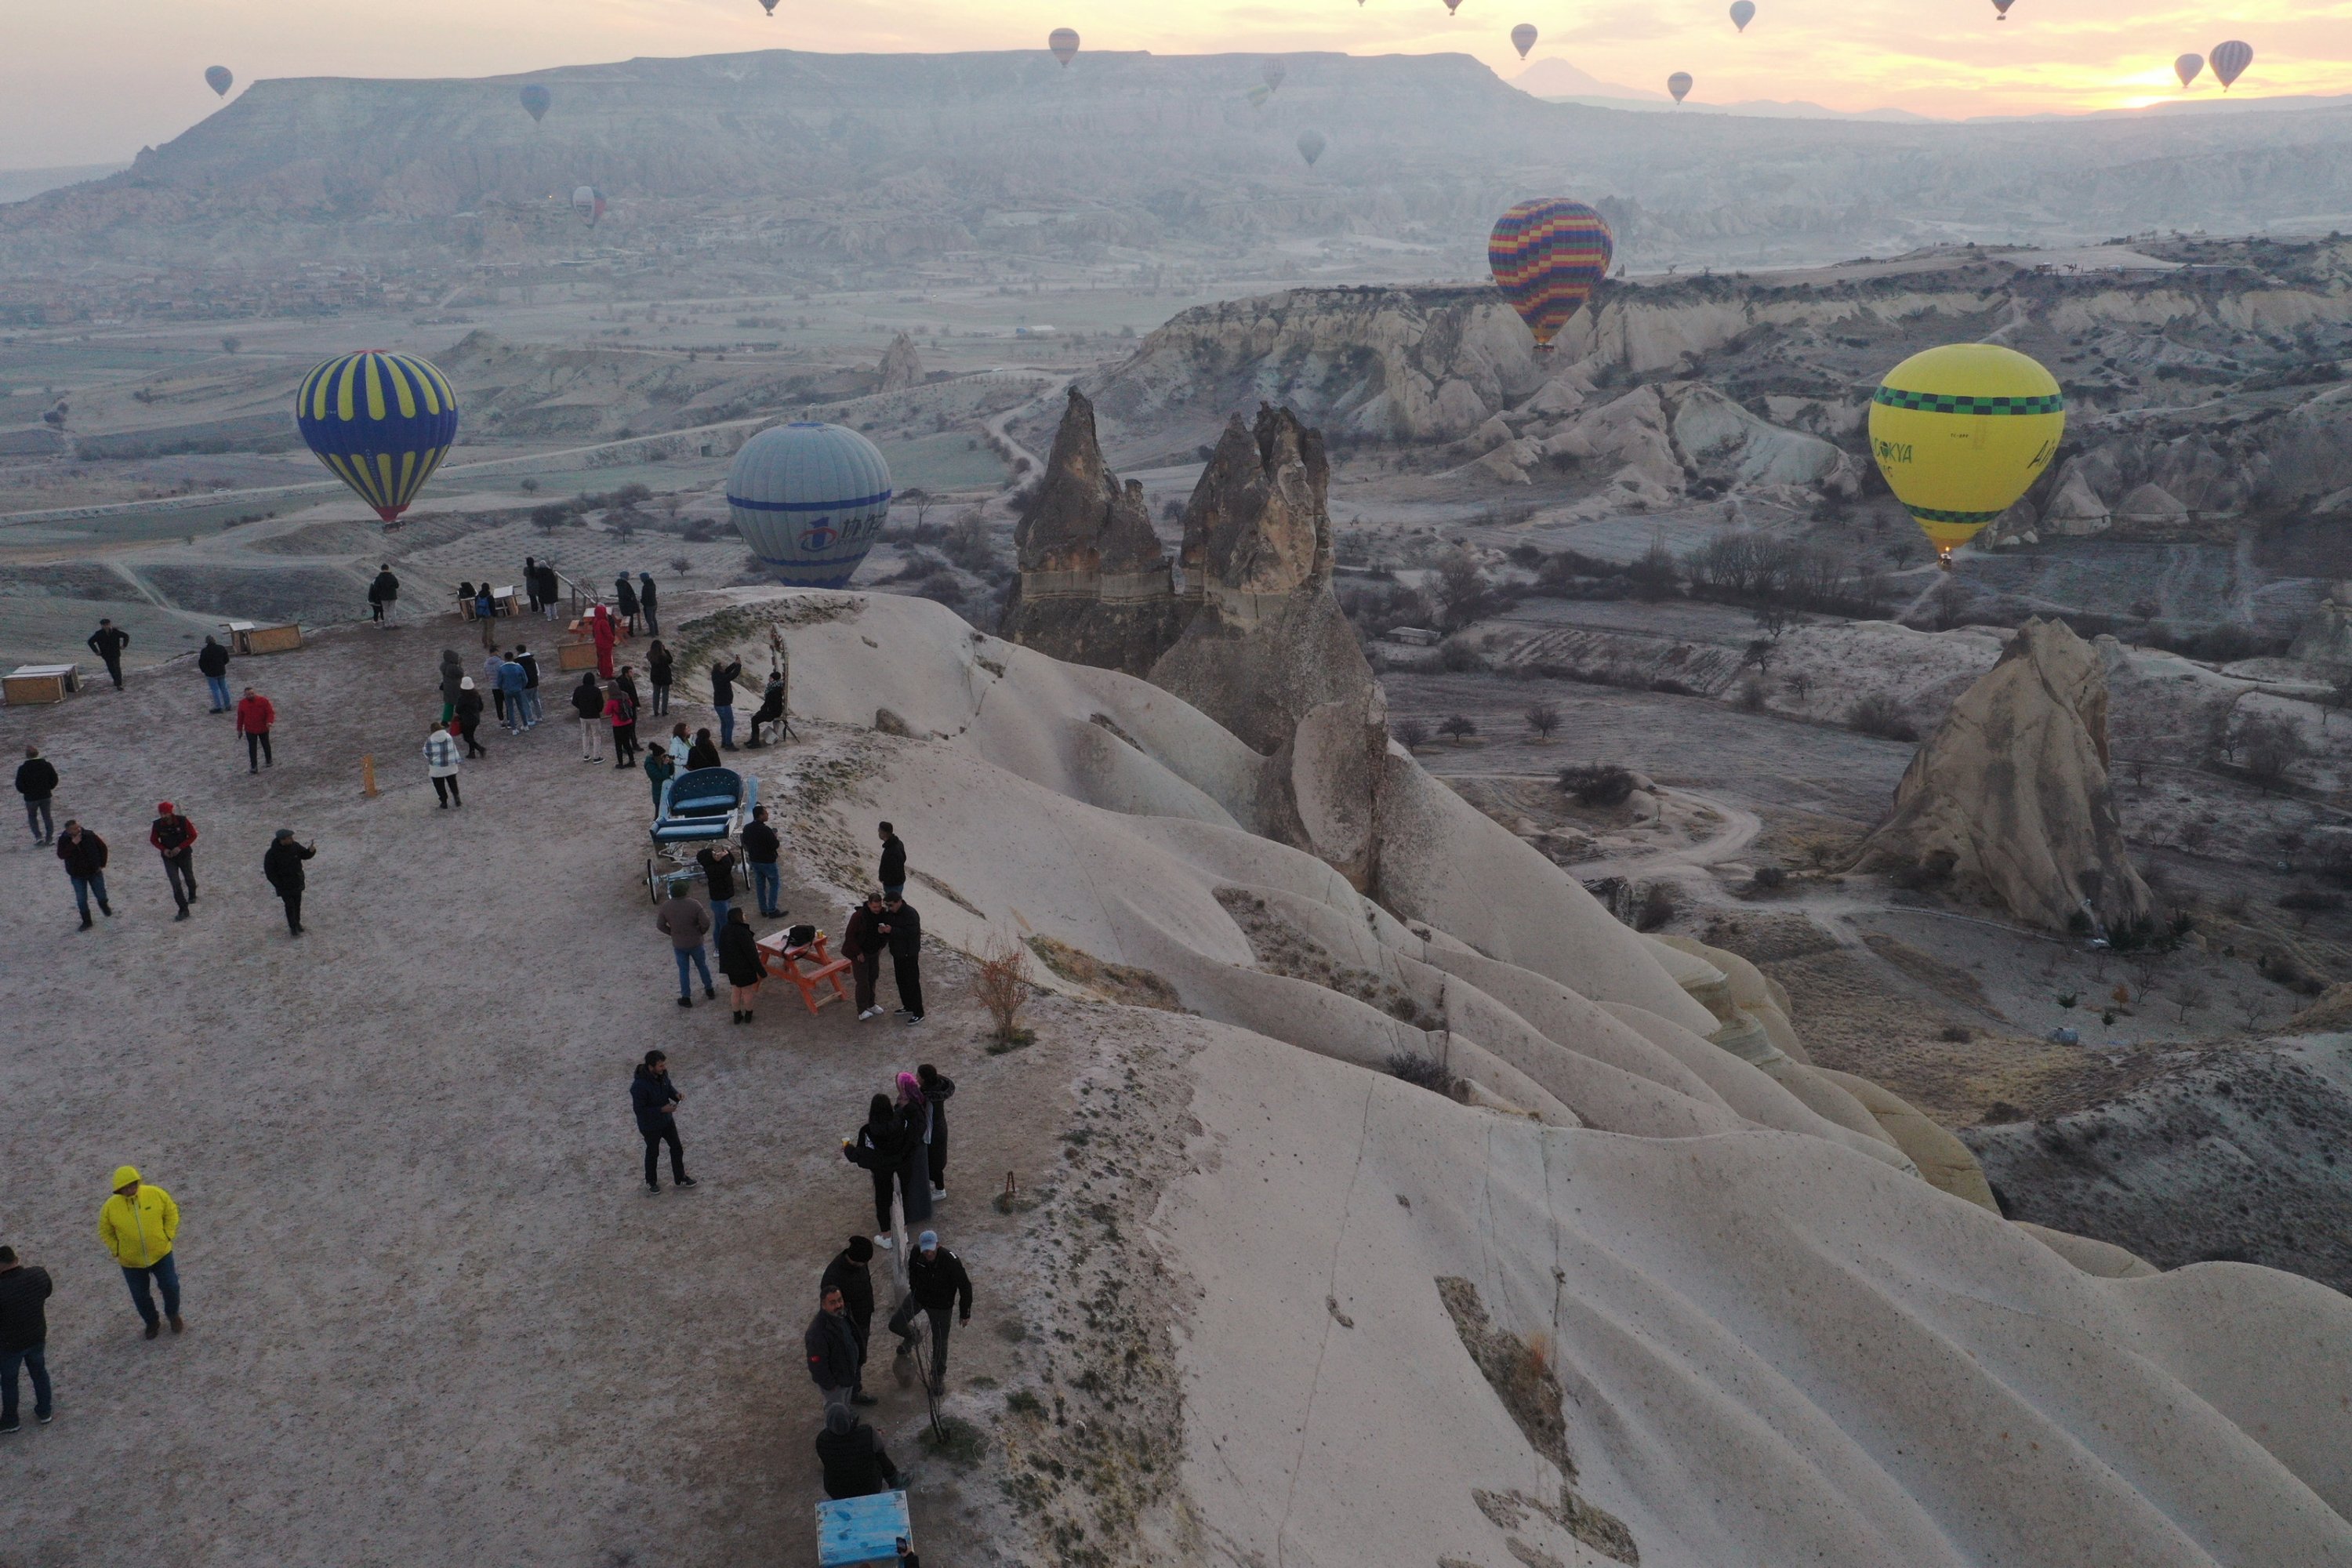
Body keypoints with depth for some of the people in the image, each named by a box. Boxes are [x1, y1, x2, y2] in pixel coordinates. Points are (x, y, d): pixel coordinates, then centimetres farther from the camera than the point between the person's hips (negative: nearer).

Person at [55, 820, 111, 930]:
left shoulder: (89, 835, -13)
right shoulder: (63, 840, -13)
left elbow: (103, 847, 0)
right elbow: (61, 855, -25)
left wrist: (102, 864, -2)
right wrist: (73, 844, -33)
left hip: (94, 871, 0)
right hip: (77, 875, 0)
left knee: (101, 896, 10)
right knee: (81, 900, 1)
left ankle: (105, 909, 42)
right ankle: (86, 922, 16)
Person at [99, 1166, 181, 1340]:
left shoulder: (156, 1194, -17)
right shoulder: (111, 1206, -16)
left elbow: (171, 1212, -1)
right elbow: (105, 1232, 0)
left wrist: (168, 1236, -6)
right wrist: (117, 1250, -6)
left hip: (161, 1254, 0)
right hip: (131, 1262, 0)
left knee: (171, 1287, 7)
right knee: (141, 1296, 13)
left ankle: (173, 1314, 37)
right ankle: (152, 1323, 39)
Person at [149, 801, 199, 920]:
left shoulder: (182, 821, -18)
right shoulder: (157, 825, -14)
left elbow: (193, 835, -8)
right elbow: (153, 840, 2)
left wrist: (180, 847, -19)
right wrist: (163, 849, -15)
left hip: (184, 854, 0)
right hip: (169, 857, 0)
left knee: (189, 878, 21)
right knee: (175, 883, -12)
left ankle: (192, 896, 53)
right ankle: (183, 910, -10)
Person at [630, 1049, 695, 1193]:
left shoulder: (662, 1074, -15)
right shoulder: (639, 1085, -36)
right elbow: (639, 1109, -27)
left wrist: (676, 1094, -15)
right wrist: (661, 1109, -30)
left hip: (667, 1119, 6)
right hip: (650, 1125, -6)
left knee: (677, 1148, 18)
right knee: (653, 1153, 18)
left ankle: (680, 1178, 40)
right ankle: (651, 1182, 44)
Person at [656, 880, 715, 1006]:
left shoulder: (666, 906, -13)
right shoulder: (694, 905, -22)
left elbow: (660, 925, -6)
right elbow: (706, 922, -24)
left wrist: (672, 933, 8)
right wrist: (701, 932, -3)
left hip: (678, 945, 1)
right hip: (695, 942, -1)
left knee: (683, 970, 15)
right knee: (702, 966, 20)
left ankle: (686, 997, 22)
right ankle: (710, 991, 33)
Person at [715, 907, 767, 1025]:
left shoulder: (724, 930, -6)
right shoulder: (742, 932, -30)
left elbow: (722, 950, 7)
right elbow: (751, 953, -25)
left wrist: (725, 966, 21)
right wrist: (761, 970, -16)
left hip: (731, 967, 7)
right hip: (745, 967, -7)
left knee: (735, 991, 21)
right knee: (748, 991, 14)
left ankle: (737, 1015, 32)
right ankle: (748, 1015, 29)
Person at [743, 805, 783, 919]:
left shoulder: (747, 828, -3)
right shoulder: (765, 830, -27)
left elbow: (745, 842, 11)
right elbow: (775, 845, -22)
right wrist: (776, 839, -3)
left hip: (754, 861, 7)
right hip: (767, 861, -7)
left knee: (760, 885, 17)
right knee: (775, 884, 7)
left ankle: (763, 910, 24)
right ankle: (772, 911, 8)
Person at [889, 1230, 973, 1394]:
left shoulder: (951, 1261, -34)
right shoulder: (916, 1252, -22)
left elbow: (965, 1287, -22)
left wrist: (965, 1313, -13)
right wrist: (913, 1287, 17)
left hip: (940, 1305, -3)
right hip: (918, 1296, 3)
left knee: (939, 1343, 9)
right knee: (895, 1324, 2)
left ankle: (939, 1375, 36)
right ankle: (911, 1338, 37)